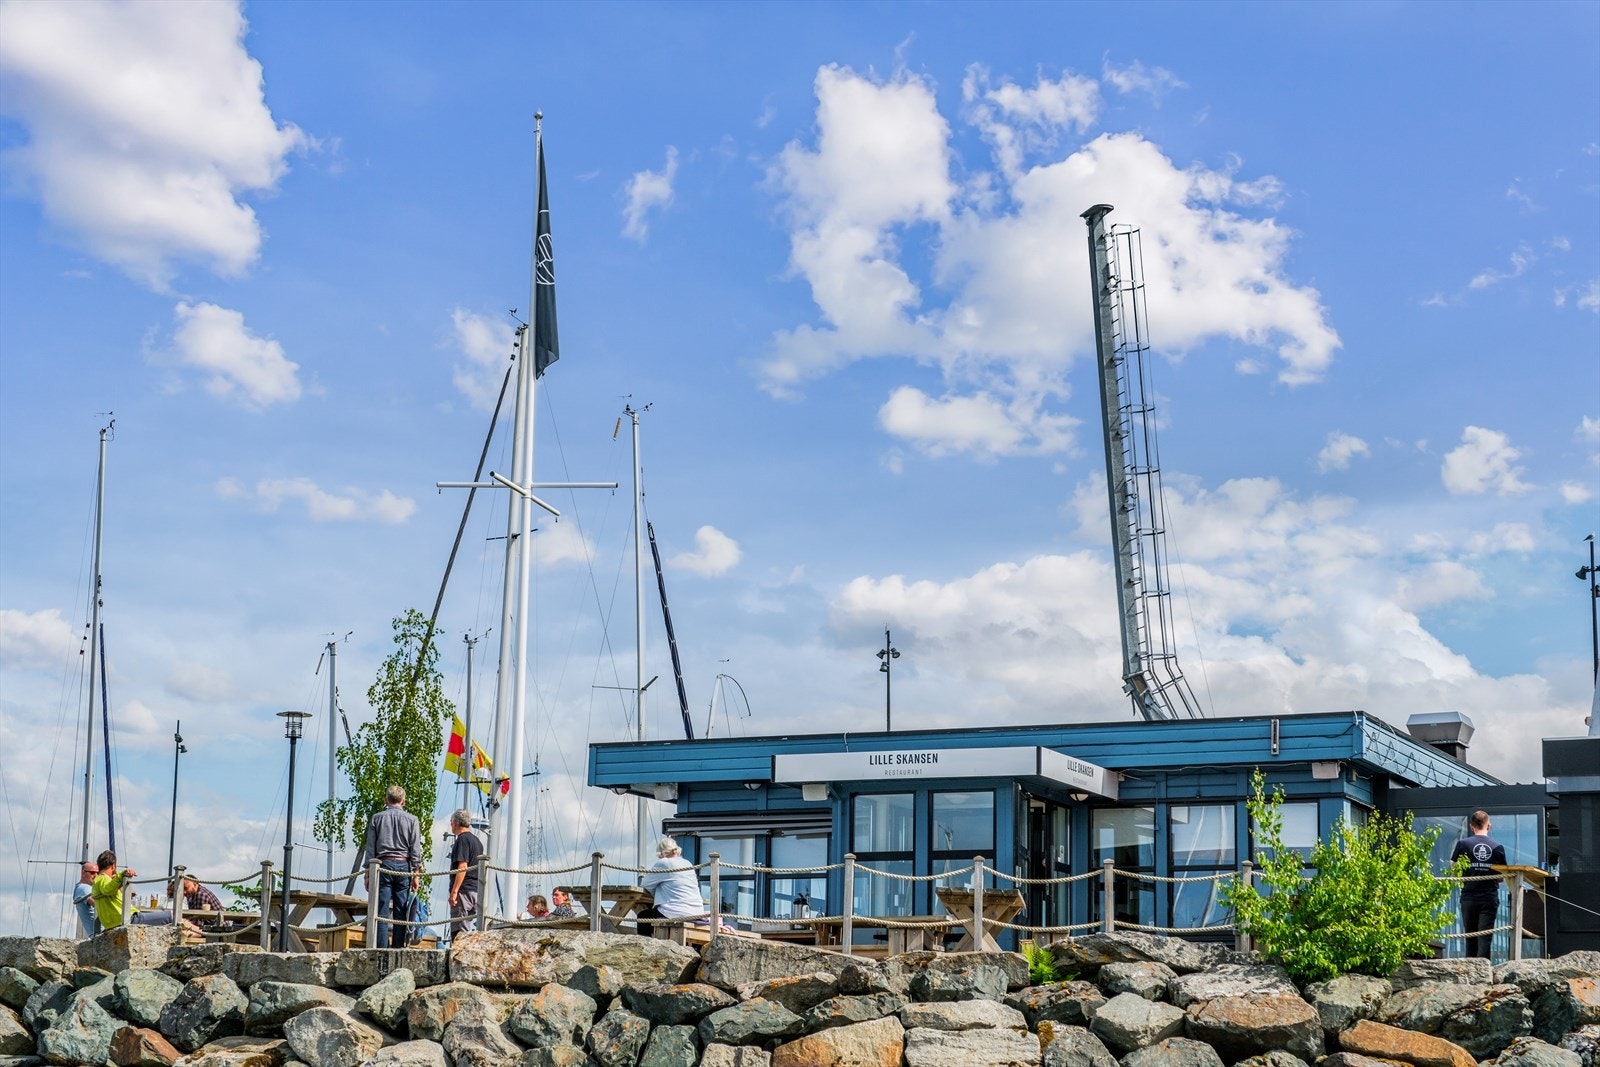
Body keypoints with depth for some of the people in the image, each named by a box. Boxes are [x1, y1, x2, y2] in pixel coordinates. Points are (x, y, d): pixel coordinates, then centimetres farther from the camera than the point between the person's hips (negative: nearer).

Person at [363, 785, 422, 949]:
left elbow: (370, 848, 5)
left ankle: (382, 949, -7)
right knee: (401, 913, 4)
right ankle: (398, 949, 1)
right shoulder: (411, 819, 4)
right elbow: (415, 849, 2)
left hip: (383, 864, 0)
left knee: (381, 910, -2)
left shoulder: (376, 818, 5)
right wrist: (416, 873, 5)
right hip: (403, 866, 0)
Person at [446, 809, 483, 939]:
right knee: (466, 928, 11)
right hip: (476, 891, 9)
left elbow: (462, 867, -18)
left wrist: (454, 891, -20)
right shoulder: (477, 841, 19)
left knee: (459, 931, -10)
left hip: (464, 890, -9)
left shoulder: (462, 839, -10)